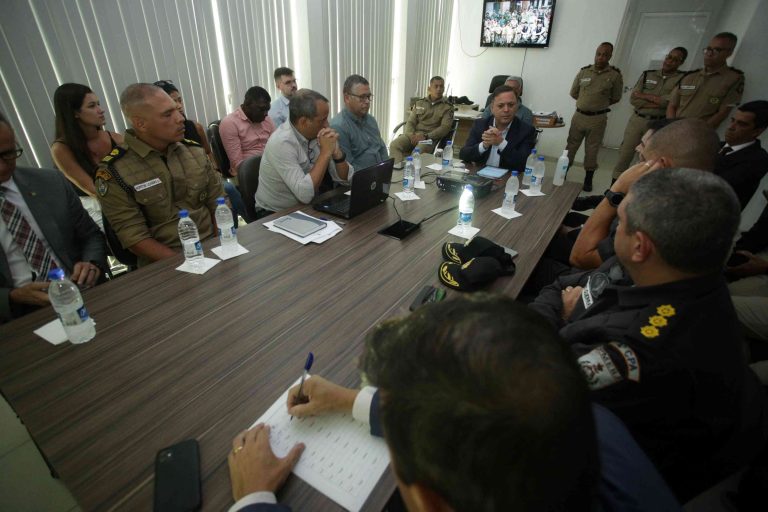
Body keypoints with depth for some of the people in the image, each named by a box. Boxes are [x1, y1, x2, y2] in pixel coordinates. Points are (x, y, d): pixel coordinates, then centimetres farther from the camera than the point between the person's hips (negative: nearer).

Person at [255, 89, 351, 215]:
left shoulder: (316, 134, -4)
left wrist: (336, 152, -20)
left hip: (307, 206, 6)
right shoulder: (281, 143, -23)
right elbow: (305, 194, -32)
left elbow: (345, 179, -2)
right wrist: (325, 152, -27)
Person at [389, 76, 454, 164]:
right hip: (414, 134, 4)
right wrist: (411, 135, -10)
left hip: (430, 137, -3)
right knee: (394, 145, -28)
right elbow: (410, 122, 15)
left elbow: (445, 127, -4)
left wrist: (426, 136, -18)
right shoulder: (419, 103, 20)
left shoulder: (447, 107, 9)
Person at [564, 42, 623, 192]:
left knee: (592, 150, 6)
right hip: (579, 115, 2)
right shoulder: (583, 72, 2)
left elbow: (615, 98, 5)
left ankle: (588, 179, 17)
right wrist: (586, 102, 9)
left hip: (598, 118, -2)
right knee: (571, 146, 8)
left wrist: (599, 105, 8)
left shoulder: (615, 75, -4)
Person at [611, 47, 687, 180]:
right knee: (624, 155, 2)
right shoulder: (647, 74, 7)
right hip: (637, 120, 2)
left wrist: (644, 96, -7)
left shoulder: (683, 78, -1)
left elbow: (671, 102, -14)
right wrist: (656, 103, -13)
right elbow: (633, 99, -2)